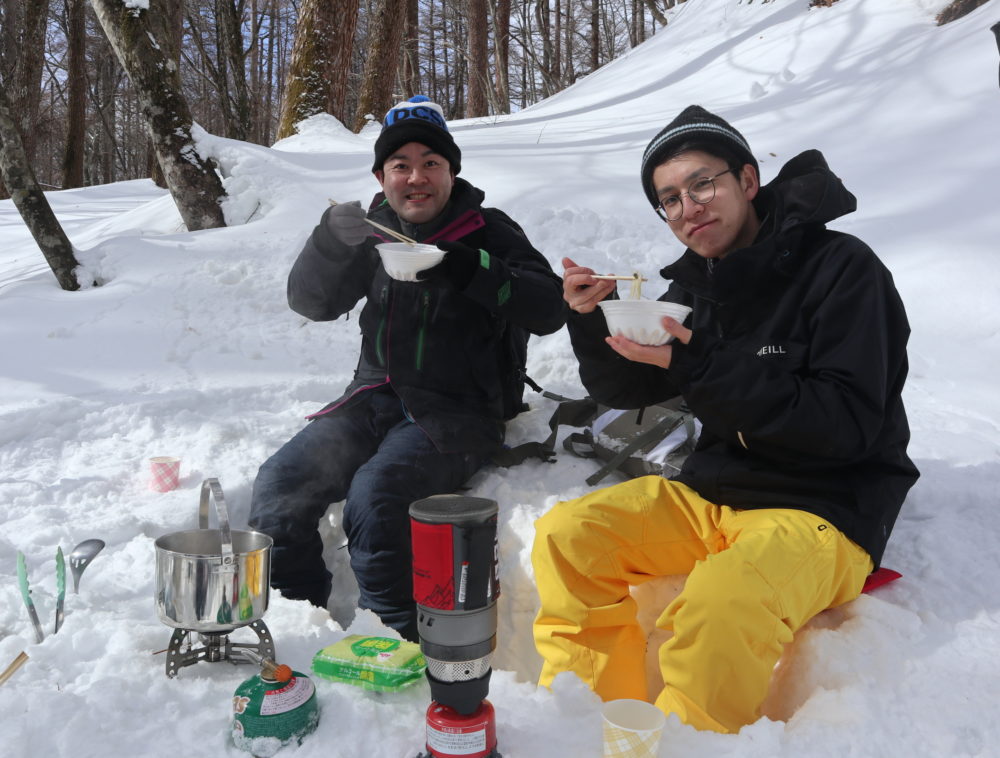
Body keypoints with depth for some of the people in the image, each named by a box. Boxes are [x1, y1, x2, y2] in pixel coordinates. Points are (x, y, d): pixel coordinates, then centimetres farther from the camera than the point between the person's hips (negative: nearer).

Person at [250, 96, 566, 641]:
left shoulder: (488, 231, 3)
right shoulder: (375, 229, 13)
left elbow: (551, 309, -10)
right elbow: (311, 303, 3)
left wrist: (471, 270, -23)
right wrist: (333, 241, -16)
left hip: (456, 411, -4)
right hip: (375, 396, 5)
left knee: (375, 496, -30)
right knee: (279, 485, -14)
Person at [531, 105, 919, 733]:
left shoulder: (842, 268, -10)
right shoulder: (696, 282, 7)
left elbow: (848, 426, -18)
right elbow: (625, 391, 12)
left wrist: (703, 370, -24)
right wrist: (591, 320, -7)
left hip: (825, 512, -6)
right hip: (711, 493, 6)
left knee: (721, 601, -36)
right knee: (565, 534, -10)